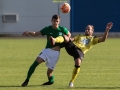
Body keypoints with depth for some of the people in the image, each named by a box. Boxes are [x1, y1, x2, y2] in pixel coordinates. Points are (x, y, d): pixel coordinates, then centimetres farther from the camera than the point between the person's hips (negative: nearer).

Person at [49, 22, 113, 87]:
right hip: (72, 46, 3)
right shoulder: (79, 36, 36)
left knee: (78, 63, -30)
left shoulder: (93, 39, 27)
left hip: (80, 51, -3)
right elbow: (72, 39, 23)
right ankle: (54, 40, -57)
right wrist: (69, 39, -1)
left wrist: (107, 30, 3)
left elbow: (103, 39, 13)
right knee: (65, 37, -24)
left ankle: (71, 82, -13)